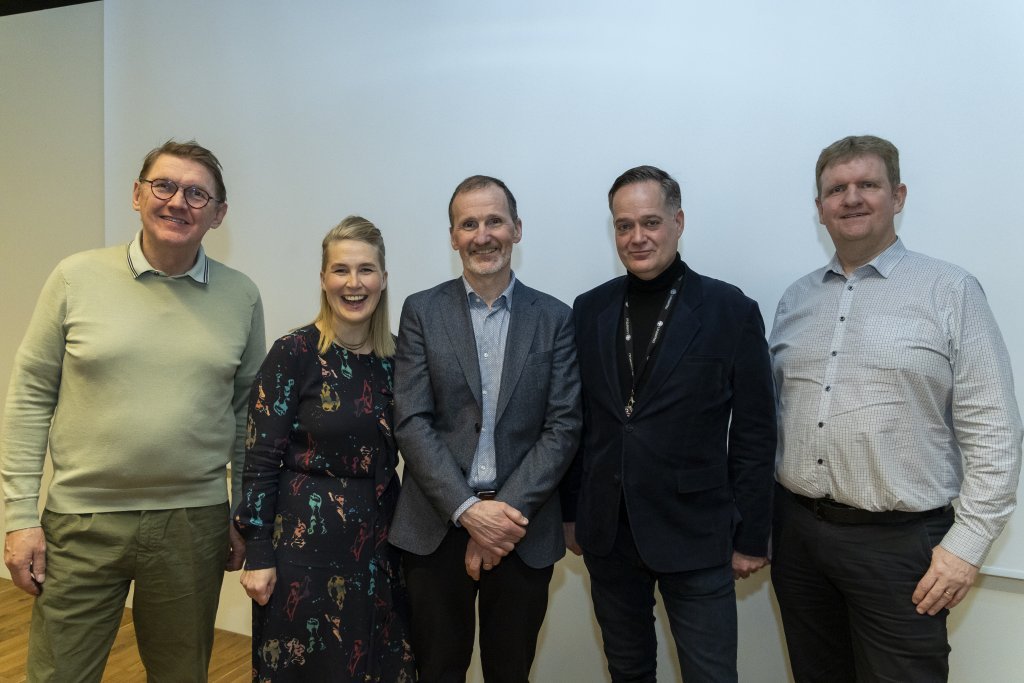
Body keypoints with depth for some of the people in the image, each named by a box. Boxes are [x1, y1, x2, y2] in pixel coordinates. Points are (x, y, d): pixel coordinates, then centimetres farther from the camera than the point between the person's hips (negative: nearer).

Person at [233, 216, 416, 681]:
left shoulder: (395, 355, 2)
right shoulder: (293, 353, -12)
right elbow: (261, 459, -11)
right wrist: (258, 554, -11)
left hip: (379, 538, 5)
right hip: (308, 539, -4)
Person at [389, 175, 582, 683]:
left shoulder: (554, 318, 2)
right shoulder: (421, 311, 1)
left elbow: (563, 427, -4)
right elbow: (412, 423, -6)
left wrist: (507, 511, -13)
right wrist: (468, 510, -15)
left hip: (523, 529, 1)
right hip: (438, 527, 0)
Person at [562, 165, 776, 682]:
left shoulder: (732, 311, -6)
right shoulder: (589, 310, 4)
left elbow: (754, 434, -4)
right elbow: (577, 420, 7)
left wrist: (750, 537, -4)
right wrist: (571, 512, 8)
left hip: (695, 537, -3)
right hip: (606, 534, 3)